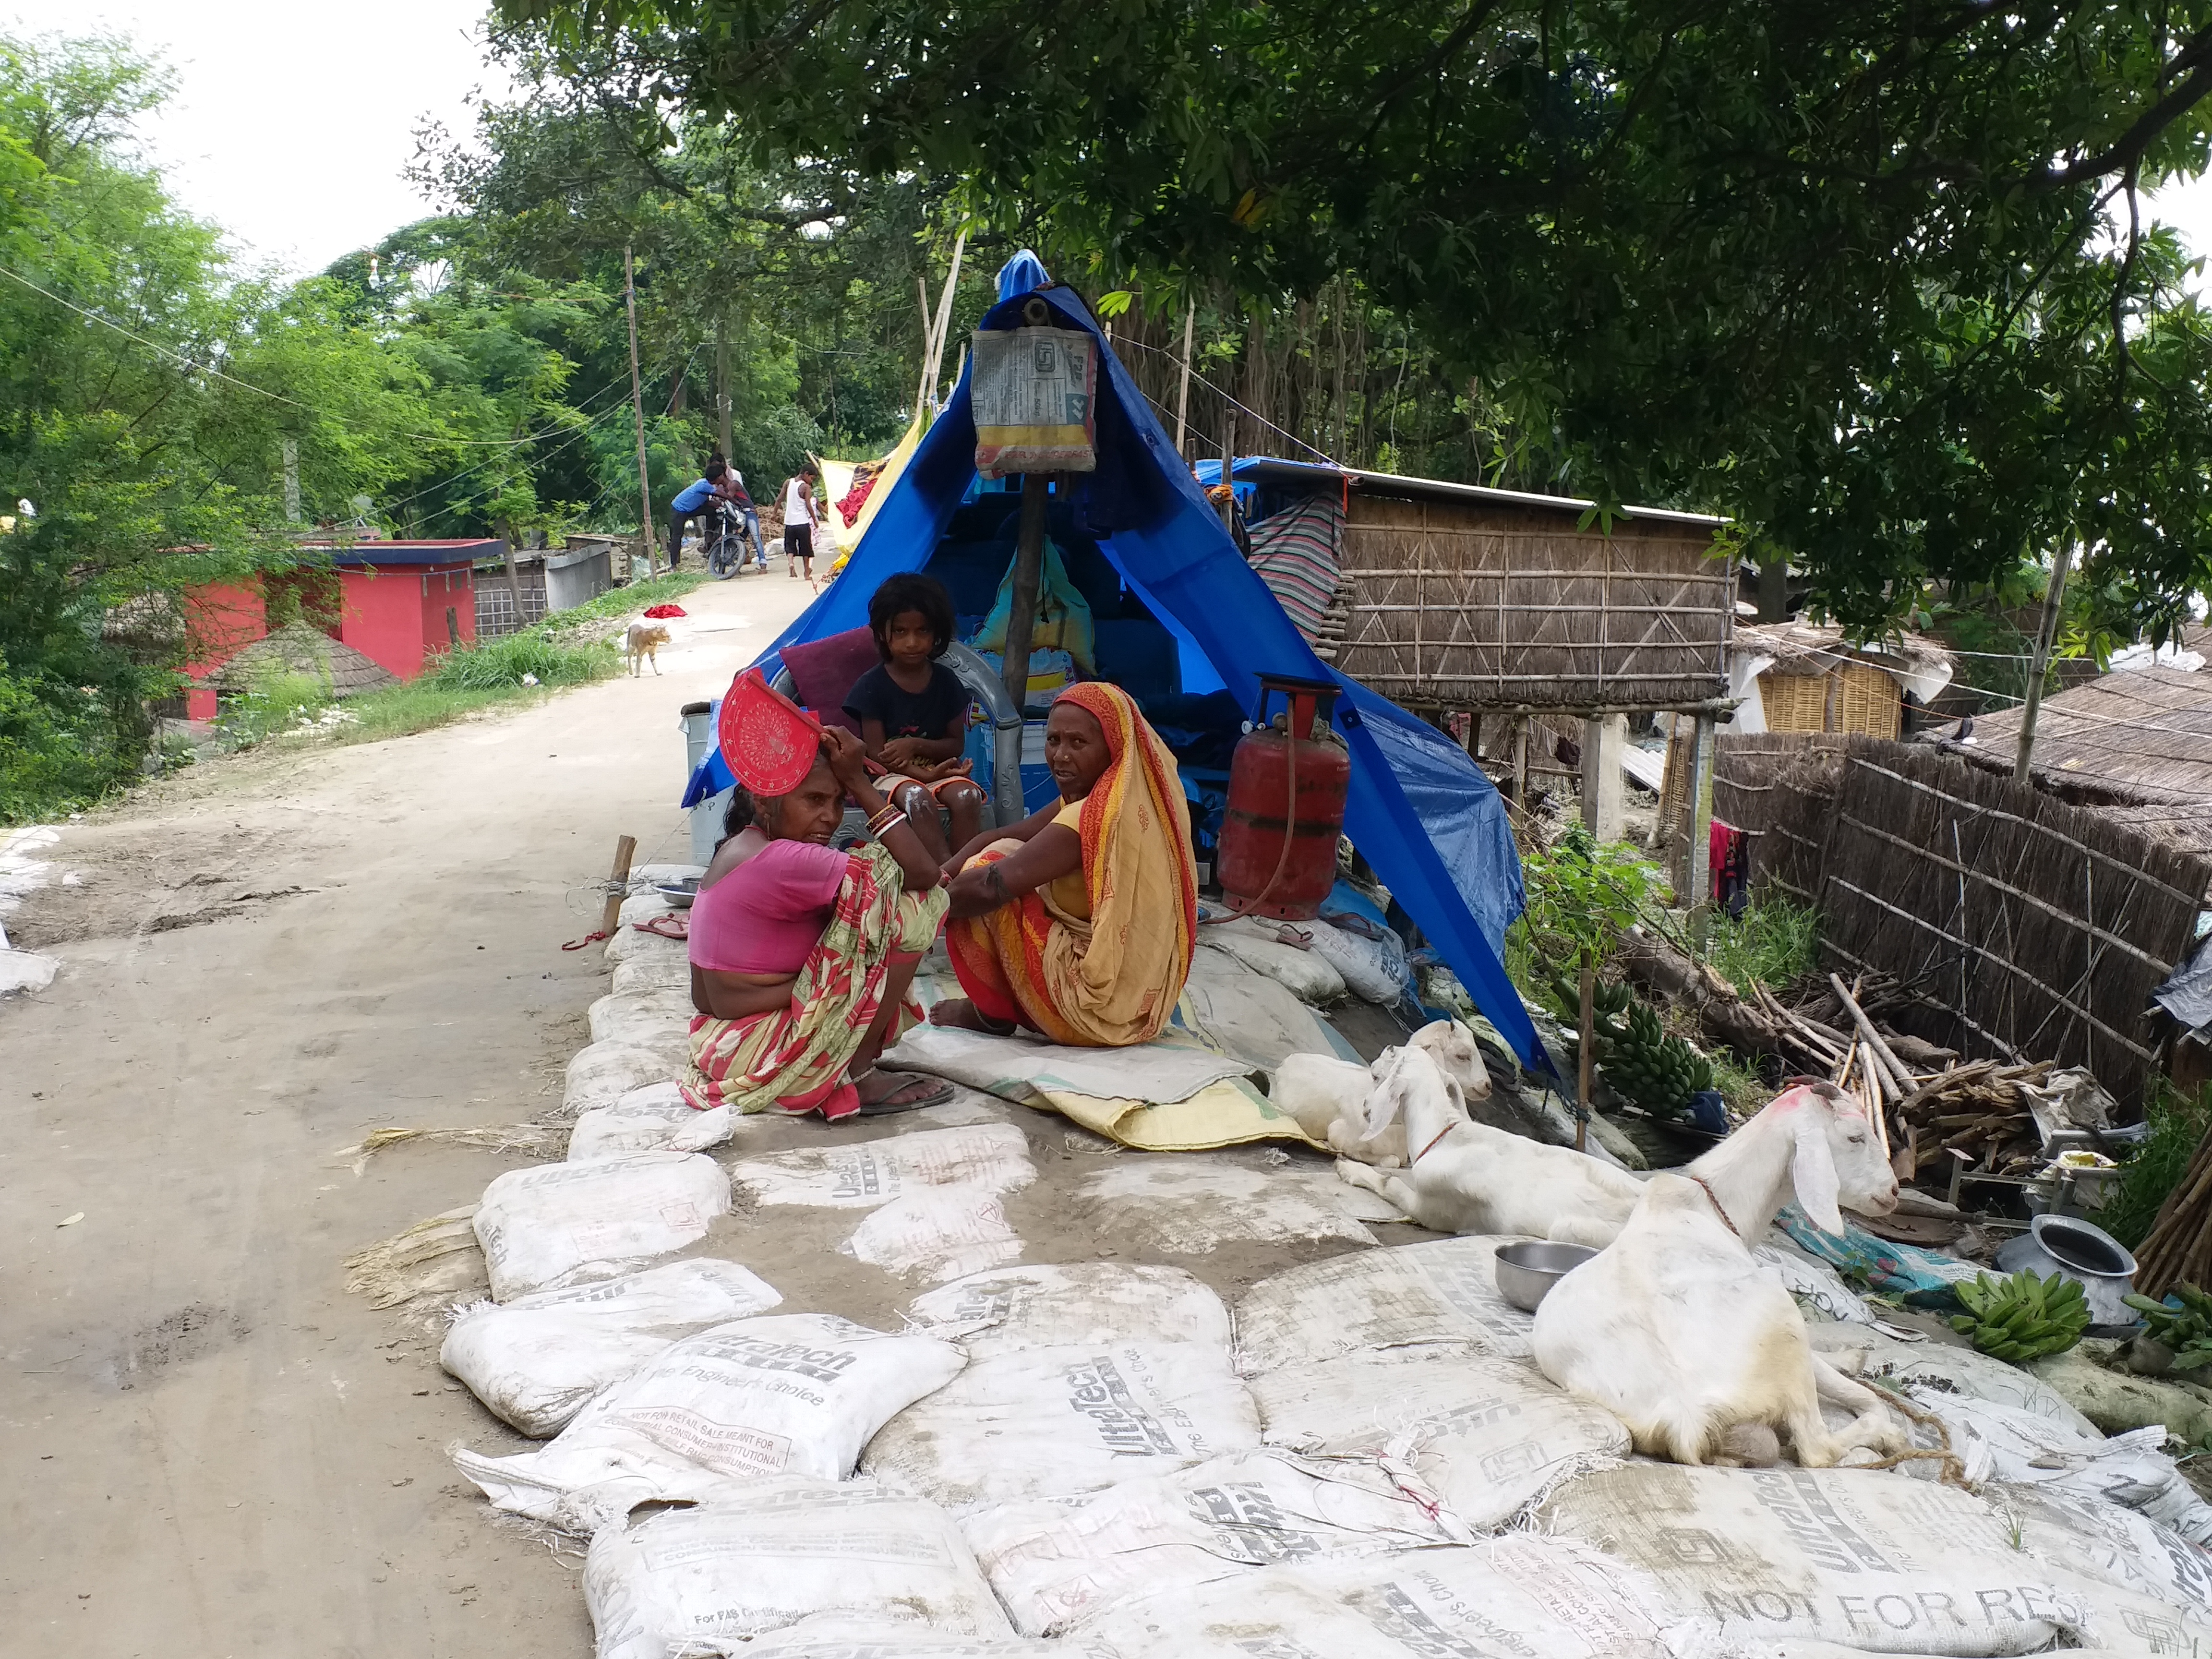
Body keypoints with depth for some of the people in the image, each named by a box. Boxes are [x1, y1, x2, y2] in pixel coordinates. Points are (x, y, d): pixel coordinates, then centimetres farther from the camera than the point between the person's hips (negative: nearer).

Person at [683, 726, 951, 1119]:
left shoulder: (738, 848, 7)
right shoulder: (782, 861, -23)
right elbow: (923, 873, -22)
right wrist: (860, 783, -14)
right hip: (763, 1062, -10)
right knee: (909, 903, -11)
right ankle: (856, 1076, -5)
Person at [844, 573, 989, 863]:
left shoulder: (947, 682, 5)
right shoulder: (871, 686, -5)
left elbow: (957, 743, 8)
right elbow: (878, 754, -8)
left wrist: (915, 745, -12)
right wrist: (926, 774, -22)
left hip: (938, 767, 3)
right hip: (891, 774, -3)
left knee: (967, 796, -31)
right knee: (917, 797, -37)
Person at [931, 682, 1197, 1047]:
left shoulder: (1095, 819, -25)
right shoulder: (1134, 798, 3)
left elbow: (987, 887, -29)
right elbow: (1000, 837, 5)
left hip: (1096, 1009, -10)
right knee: (1009, 856, 17)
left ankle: (992, 1012, 9)